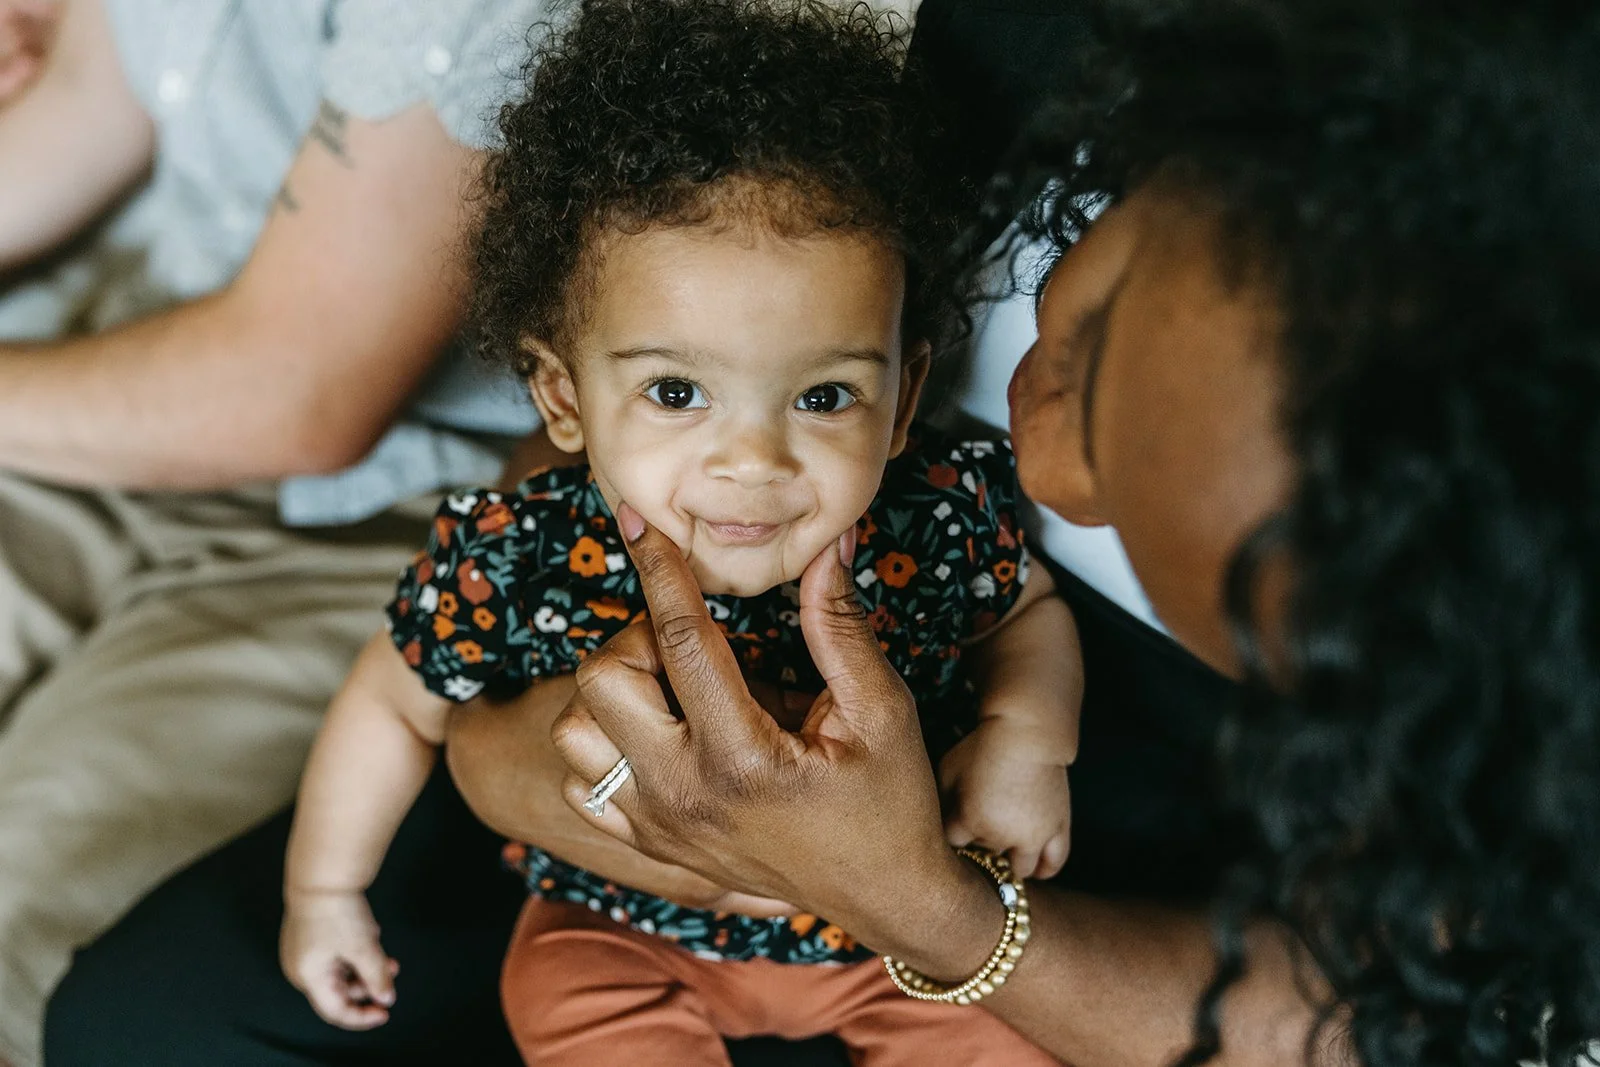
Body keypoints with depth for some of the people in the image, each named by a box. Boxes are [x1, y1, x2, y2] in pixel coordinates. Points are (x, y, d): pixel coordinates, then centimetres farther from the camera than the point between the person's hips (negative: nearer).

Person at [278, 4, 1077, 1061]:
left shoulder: (946, 515, -25)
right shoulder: (511, 568, -29)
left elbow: (1028, 610, 0)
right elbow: (396, 705, -7)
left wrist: (1027, 731, -19)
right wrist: (324, 891, 3)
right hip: (628, 931, -1)